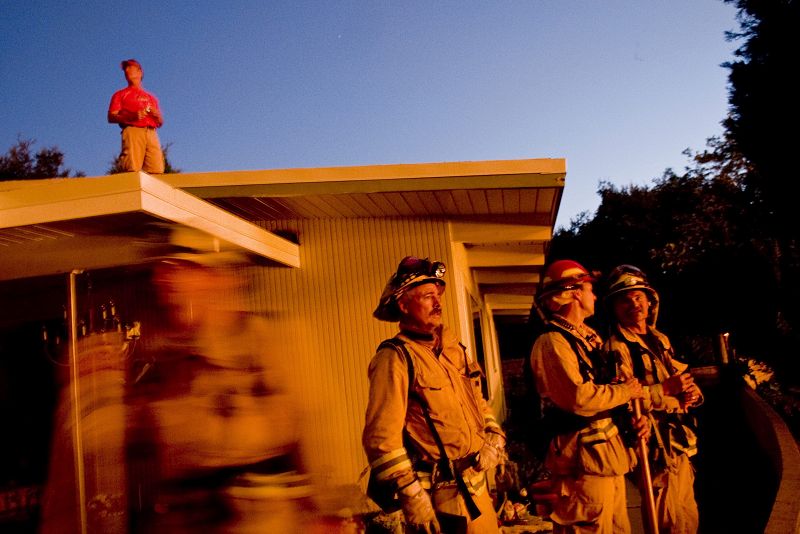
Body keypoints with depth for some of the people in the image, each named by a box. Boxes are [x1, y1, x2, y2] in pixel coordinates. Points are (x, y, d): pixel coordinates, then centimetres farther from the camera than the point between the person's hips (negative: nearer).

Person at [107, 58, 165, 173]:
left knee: (157, 171, -16)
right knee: (133, 170, -21)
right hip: (133, 131, -3)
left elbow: (160, 123, 29)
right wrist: (132, 116, -9)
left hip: (152, 134, 3)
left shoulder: (151, 98, 31)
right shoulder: (120, 94, 21)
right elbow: (111, 117, 8)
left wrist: (157, 115, 5)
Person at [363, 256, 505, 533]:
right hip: (438, 495, -7)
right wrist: (411, 496, -20)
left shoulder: (454, 349, 10)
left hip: (477, 484, 8)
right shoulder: (395, 358, -15)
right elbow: (382, 437, -20)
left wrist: (495, 437, 6)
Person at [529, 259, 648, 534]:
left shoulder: (586, 338, 16)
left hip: (610, 452, 10)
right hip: (583, 459, -10)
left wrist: (630, 419, 4)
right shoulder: (552, 342, -16)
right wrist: (627, 390, -12)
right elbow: (580, 398, -27)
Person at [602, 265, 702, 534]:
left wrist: (692, 392, 1)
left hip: (680, 444, 9)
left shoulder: (660, 341, 15)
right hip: (656, 448, -9)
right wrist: (665, 390, -22)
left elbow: (682, 380, 23)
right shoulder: (616, 348, -13)